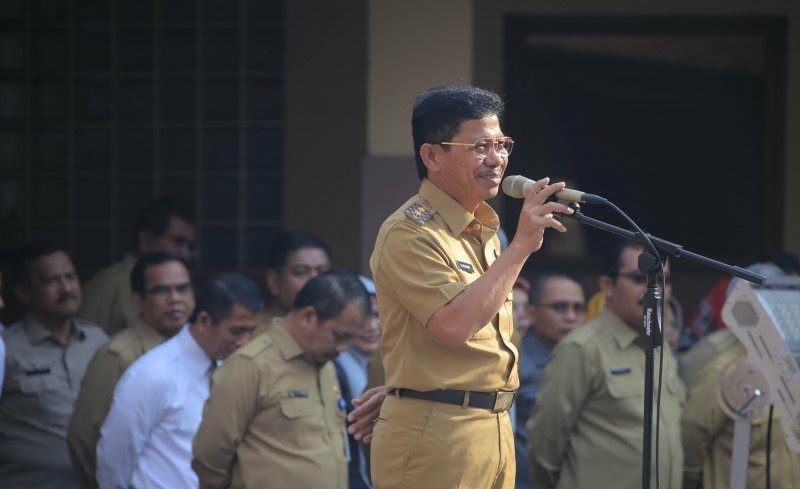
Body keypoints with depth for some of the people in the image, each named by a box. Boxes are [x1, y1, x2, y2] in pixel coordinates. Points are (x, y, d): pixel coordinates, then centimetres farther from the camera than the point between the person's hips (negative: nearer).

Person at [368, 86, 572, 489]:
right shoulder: (410, 233, -12)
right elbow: (454, 325, -24)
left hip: (495, 428, 8)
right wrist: (521, 246, -22)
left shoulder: (484, 231, 16)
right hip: (434, 436, -8)